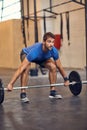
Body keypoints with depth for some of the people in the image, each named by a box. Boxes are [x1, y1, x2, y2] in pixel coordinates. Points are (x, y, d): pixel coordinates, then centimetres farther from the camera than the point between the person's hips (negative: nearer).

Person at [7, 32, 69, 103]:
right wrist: (11, 84, -49)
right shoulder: (35, 51, -46)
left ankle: (53, 92, -3)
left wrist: (66, 79, -6)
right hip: (26, 54, -4)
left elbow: (59, 66, -13)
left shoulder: (54, 51, -32)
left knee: (53, 67, -16)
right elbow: (21, 68, -47)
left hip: (42, 57, 4)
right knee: (26, 68, -33)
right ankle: (23, 93, -22)